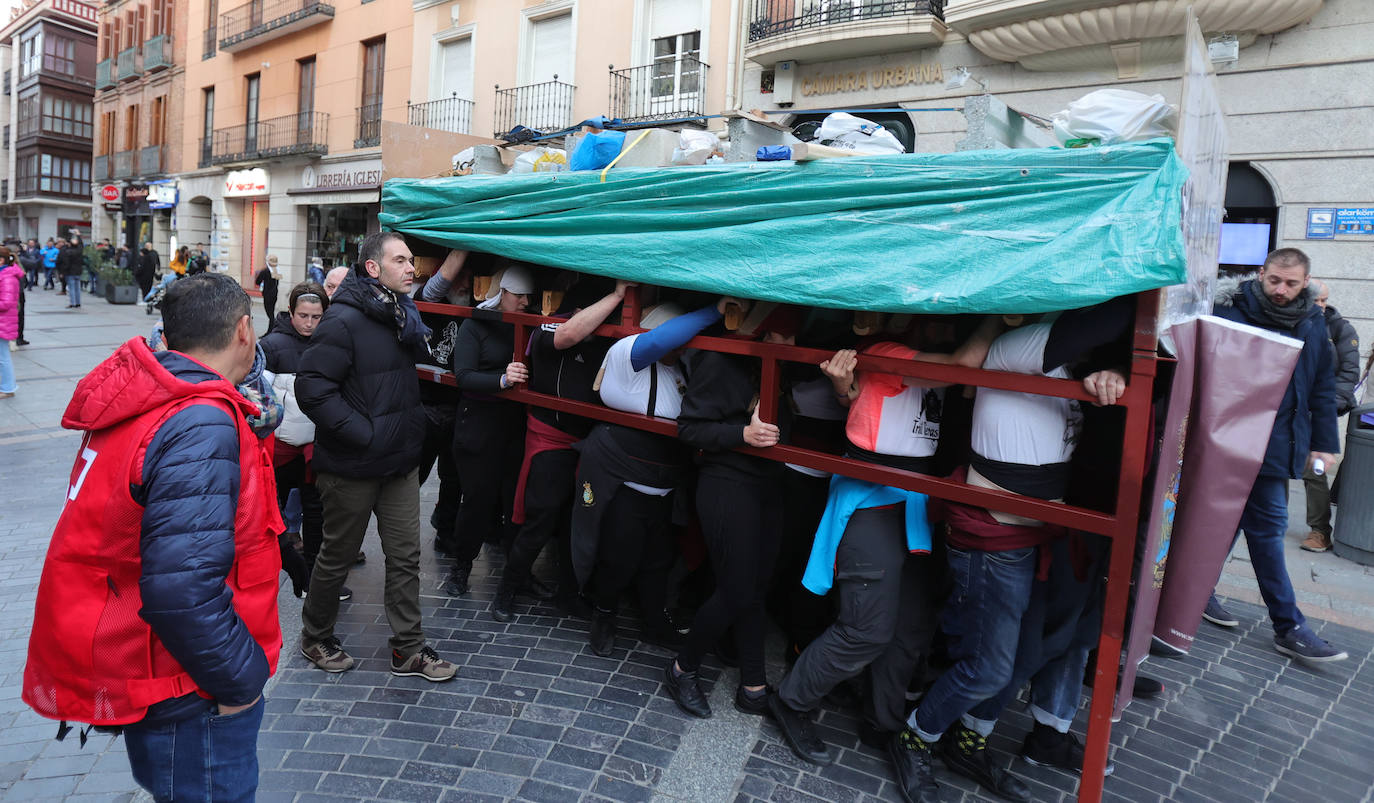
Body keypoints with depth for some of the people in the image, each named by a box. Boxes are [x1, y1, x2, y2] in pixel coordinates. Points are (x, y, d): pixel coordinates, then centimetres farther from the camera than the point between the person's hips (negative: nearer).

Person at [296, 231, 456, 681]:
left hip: (399, 462, 7)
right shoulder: (344, 319, -16)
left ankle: (408, 649, 22)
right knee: (338, 556, 11)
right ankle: (315, 637, 34)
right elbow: (312, 388, -23)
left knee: (405, 556, 10)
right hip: (352, 467, -7)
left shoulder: (402, 315, 9)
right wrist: (362, 433, -22)